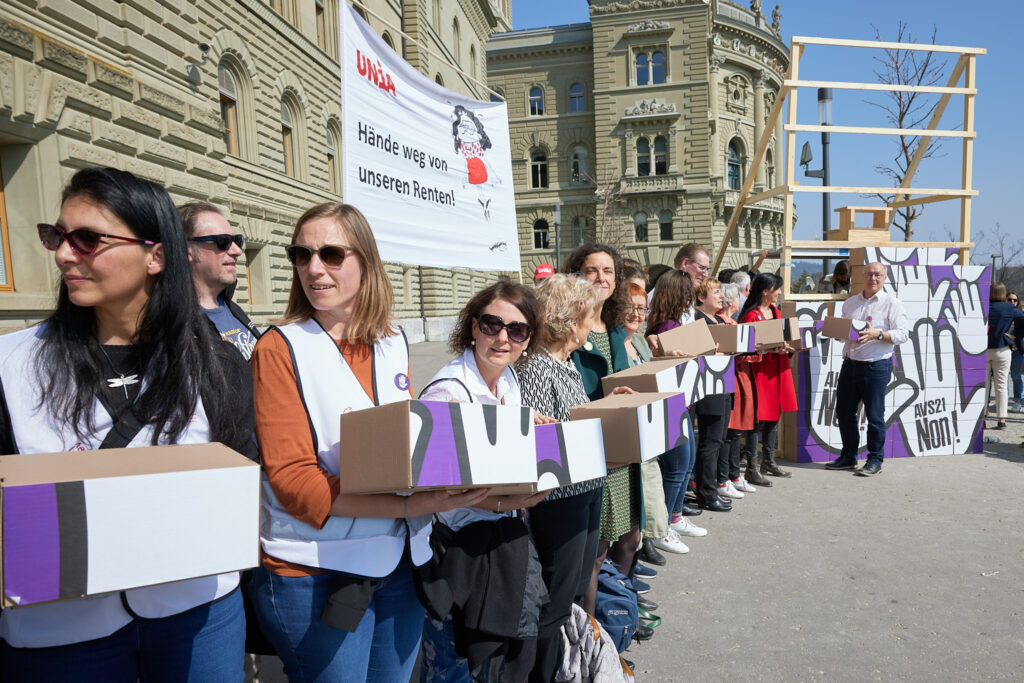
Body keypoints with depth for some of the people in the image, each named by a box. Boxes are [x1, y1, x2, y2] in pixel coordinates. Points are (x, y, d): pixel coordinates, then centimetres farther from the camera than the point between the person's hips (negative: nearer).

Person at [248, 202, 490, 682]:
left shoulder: (394, 344, 5)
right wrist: (410, 506, -26)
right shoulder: (280, 348, -10)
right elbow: (291, 480, -16)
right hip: (317, 574, -5)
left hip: (401, 562, 5)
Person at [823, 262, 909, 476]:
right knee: (844, 412, 9)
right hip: (850, 363, 5)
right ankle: (848, 456, 23)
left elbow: (902, 334, -10)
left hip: (877, 366, -5)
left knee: (875, 416, 1)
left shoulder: (891, 303, -2)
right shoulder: (850, 303, 14)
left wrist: (877, 334, -24)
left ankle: (875, 460, 15)